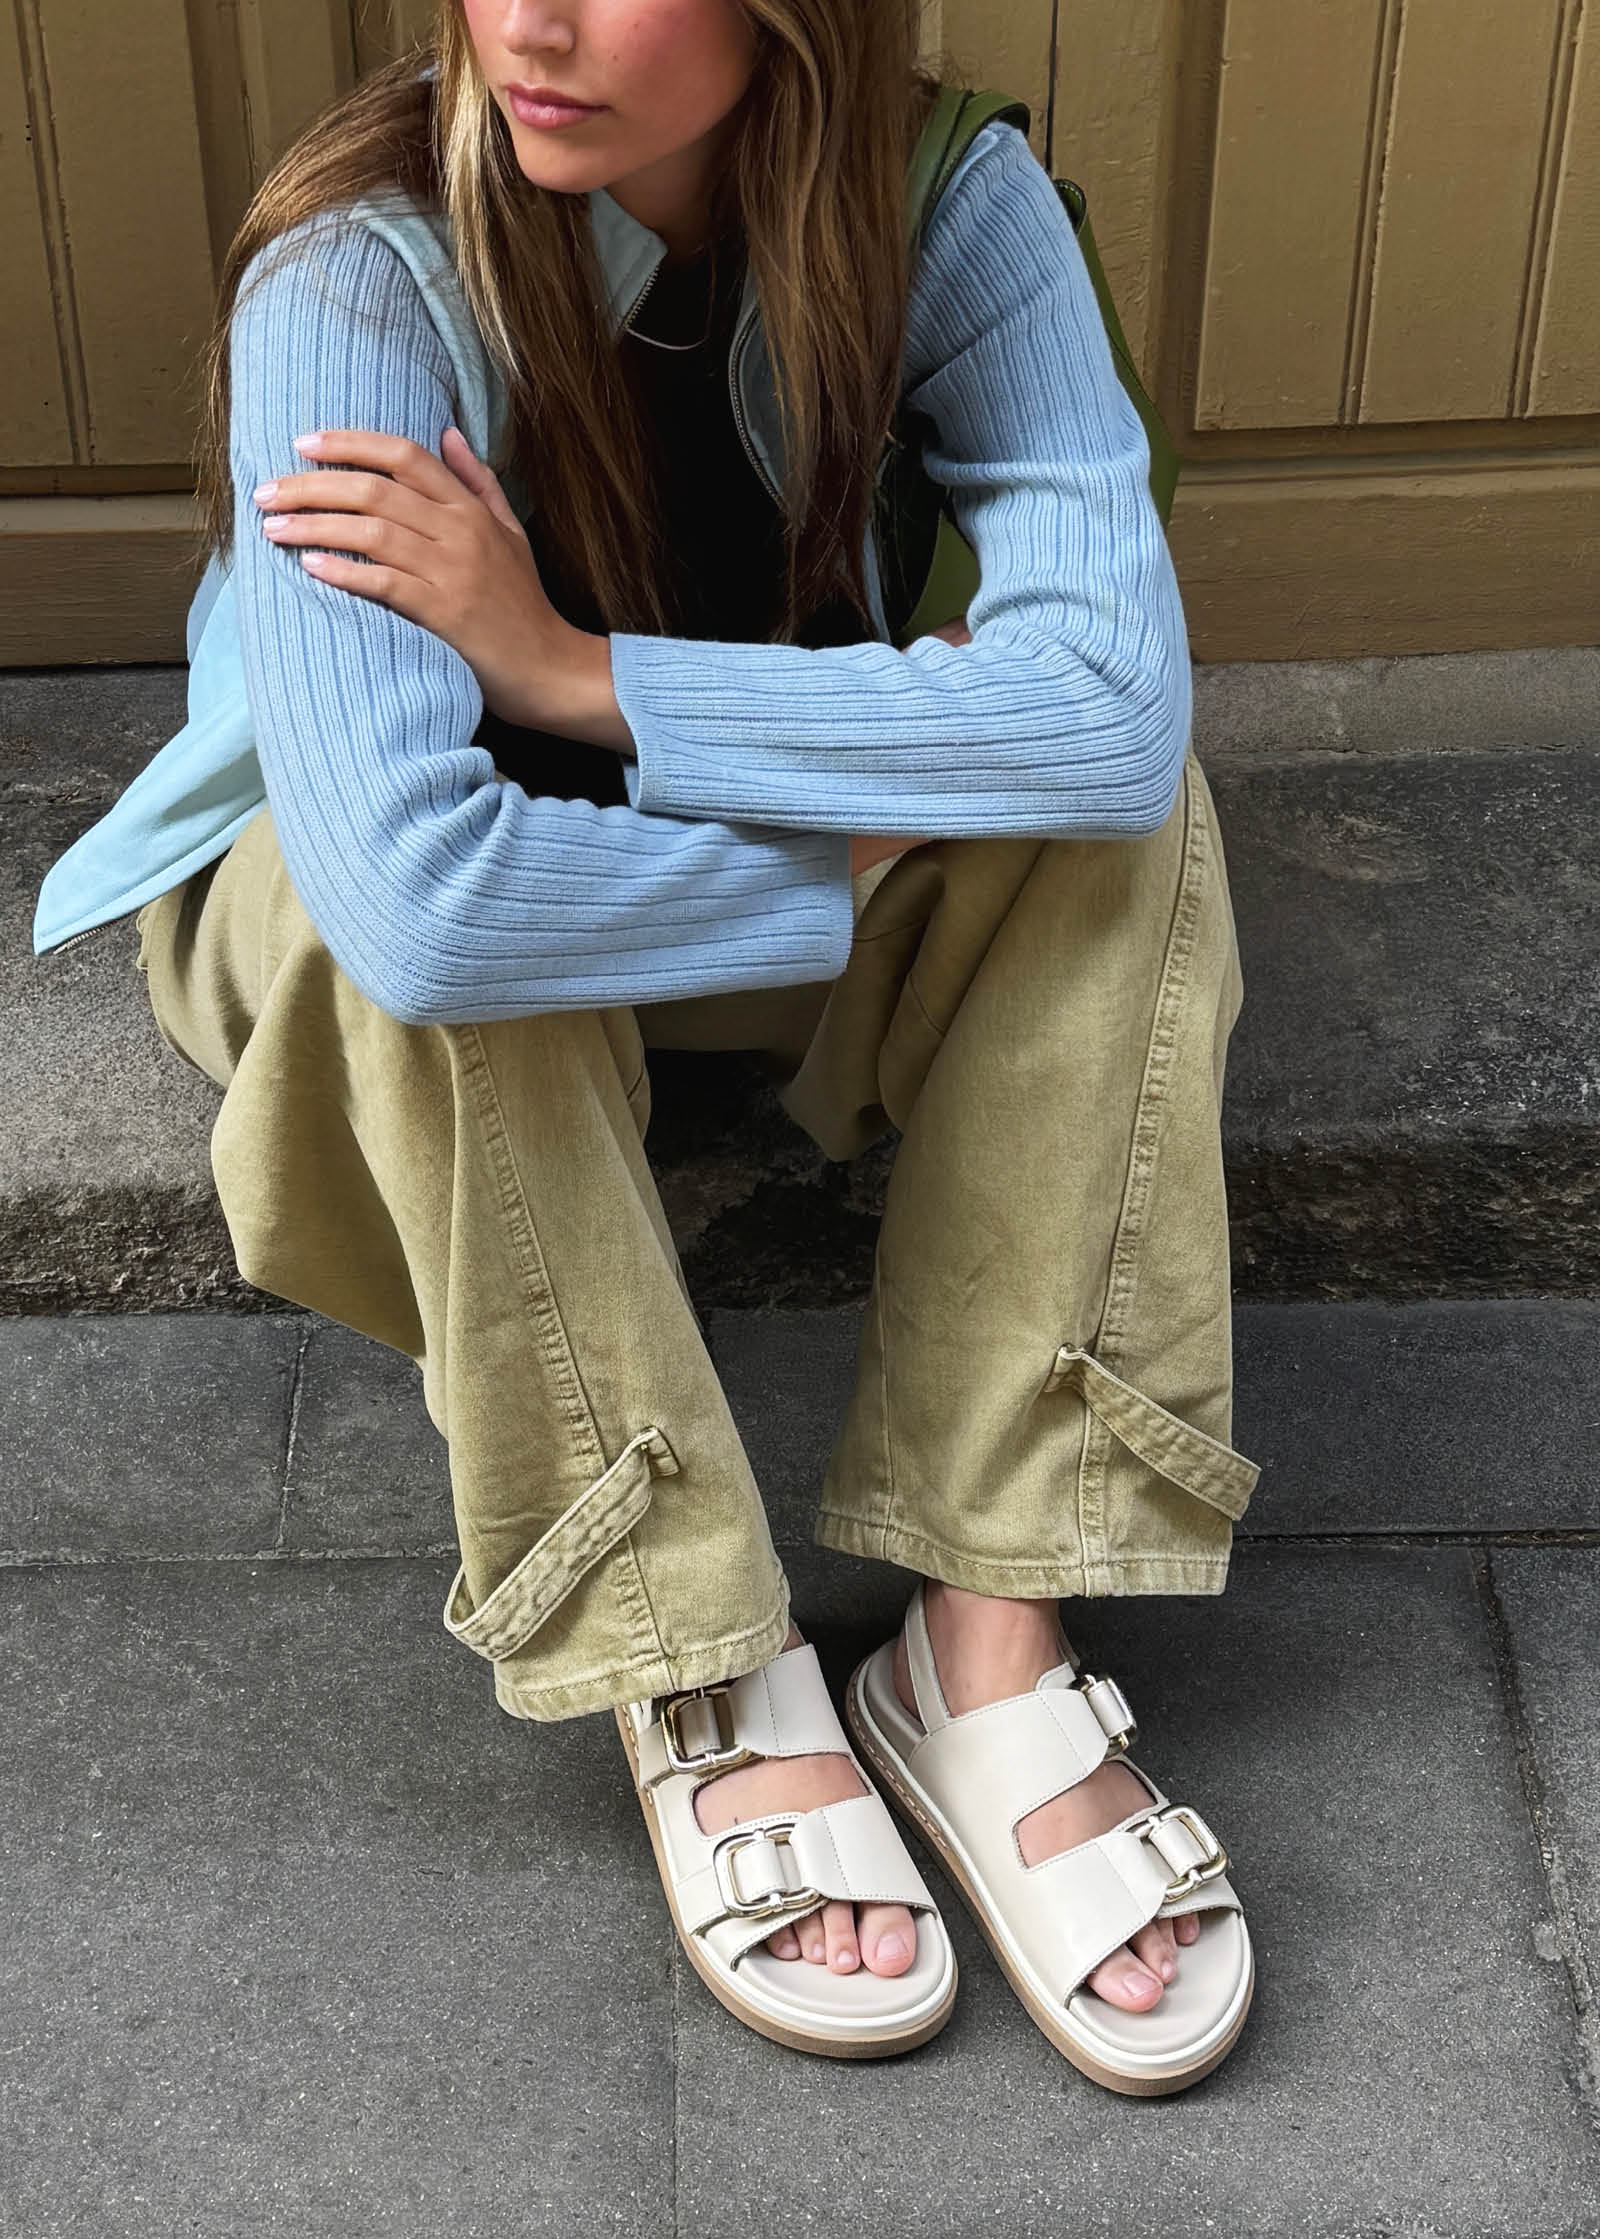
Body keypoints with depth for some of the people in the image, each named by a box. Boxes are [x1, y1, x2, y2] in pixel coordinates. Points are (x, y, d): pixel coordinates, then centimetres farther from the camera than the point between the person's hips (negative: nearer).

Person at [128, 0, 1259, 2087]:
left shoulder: (952, 204, -20)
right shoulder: (359, 279, -30)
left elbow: (1116, 703, -35)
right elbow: (421, 895, -44)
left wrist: (570, 667, -35)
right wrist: (883, 830, -31)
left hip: (807, 926, 3)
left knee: (1120, 800, -25)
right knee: (406, 923, -36)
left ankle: (991, 1639, -24)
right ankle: (704, 1676, -24)